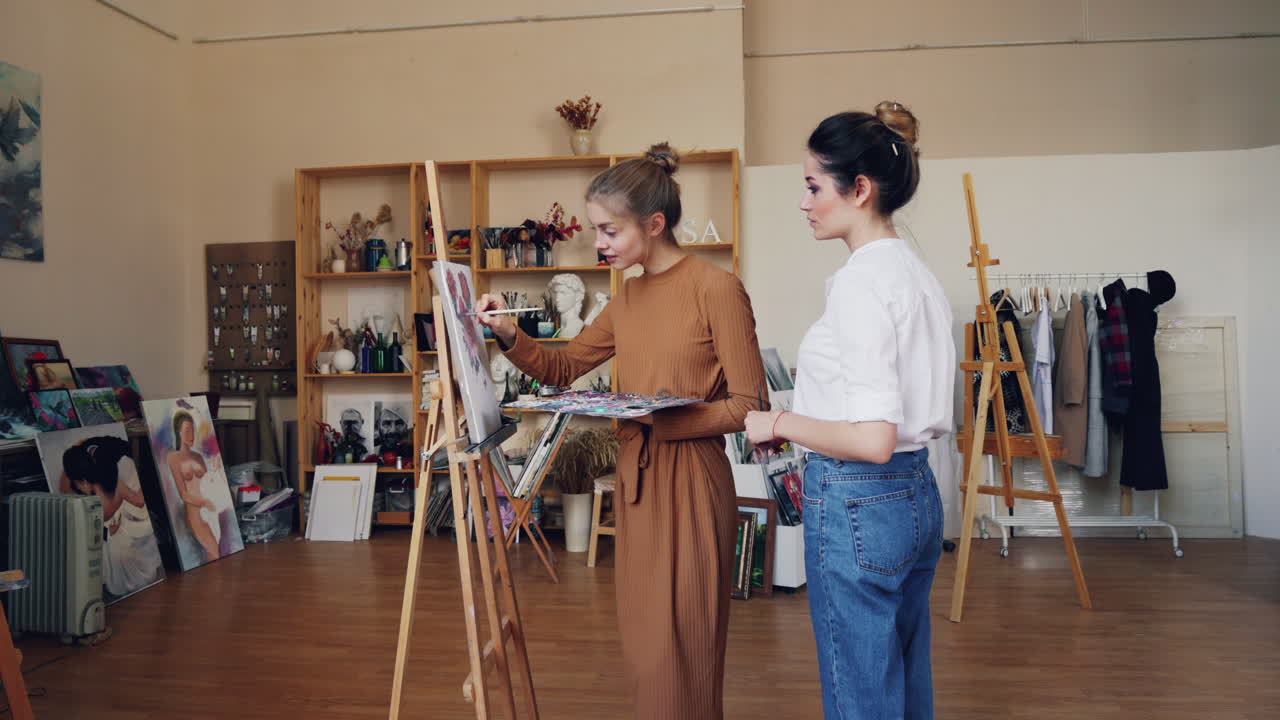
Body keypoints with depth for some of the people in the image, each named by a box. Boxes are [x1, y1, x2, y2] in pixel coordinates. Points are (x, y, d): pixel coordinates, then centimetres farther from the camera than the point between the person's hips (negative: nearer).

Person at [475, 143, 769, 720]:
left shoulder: (716, 288, -11)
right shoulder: (629, 295, 10)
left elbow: (748, 405, -13)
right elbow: (563, 368, 15)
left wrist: (662, 418, -23)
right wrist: (509, 335, -2)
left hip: (691, 482, -7)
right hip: (635, 478, 7)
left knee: (677, 652, 4)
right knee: (641, 644, 16)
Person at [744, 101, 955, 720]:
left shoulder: (860, 281, -20)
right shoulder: (915, 272, 9)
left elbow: (873, 438, -26)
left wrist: (779, 424, -14)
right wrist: (819, 381, 17)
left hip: (858, 506, -10)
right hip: (917, 496, 10)